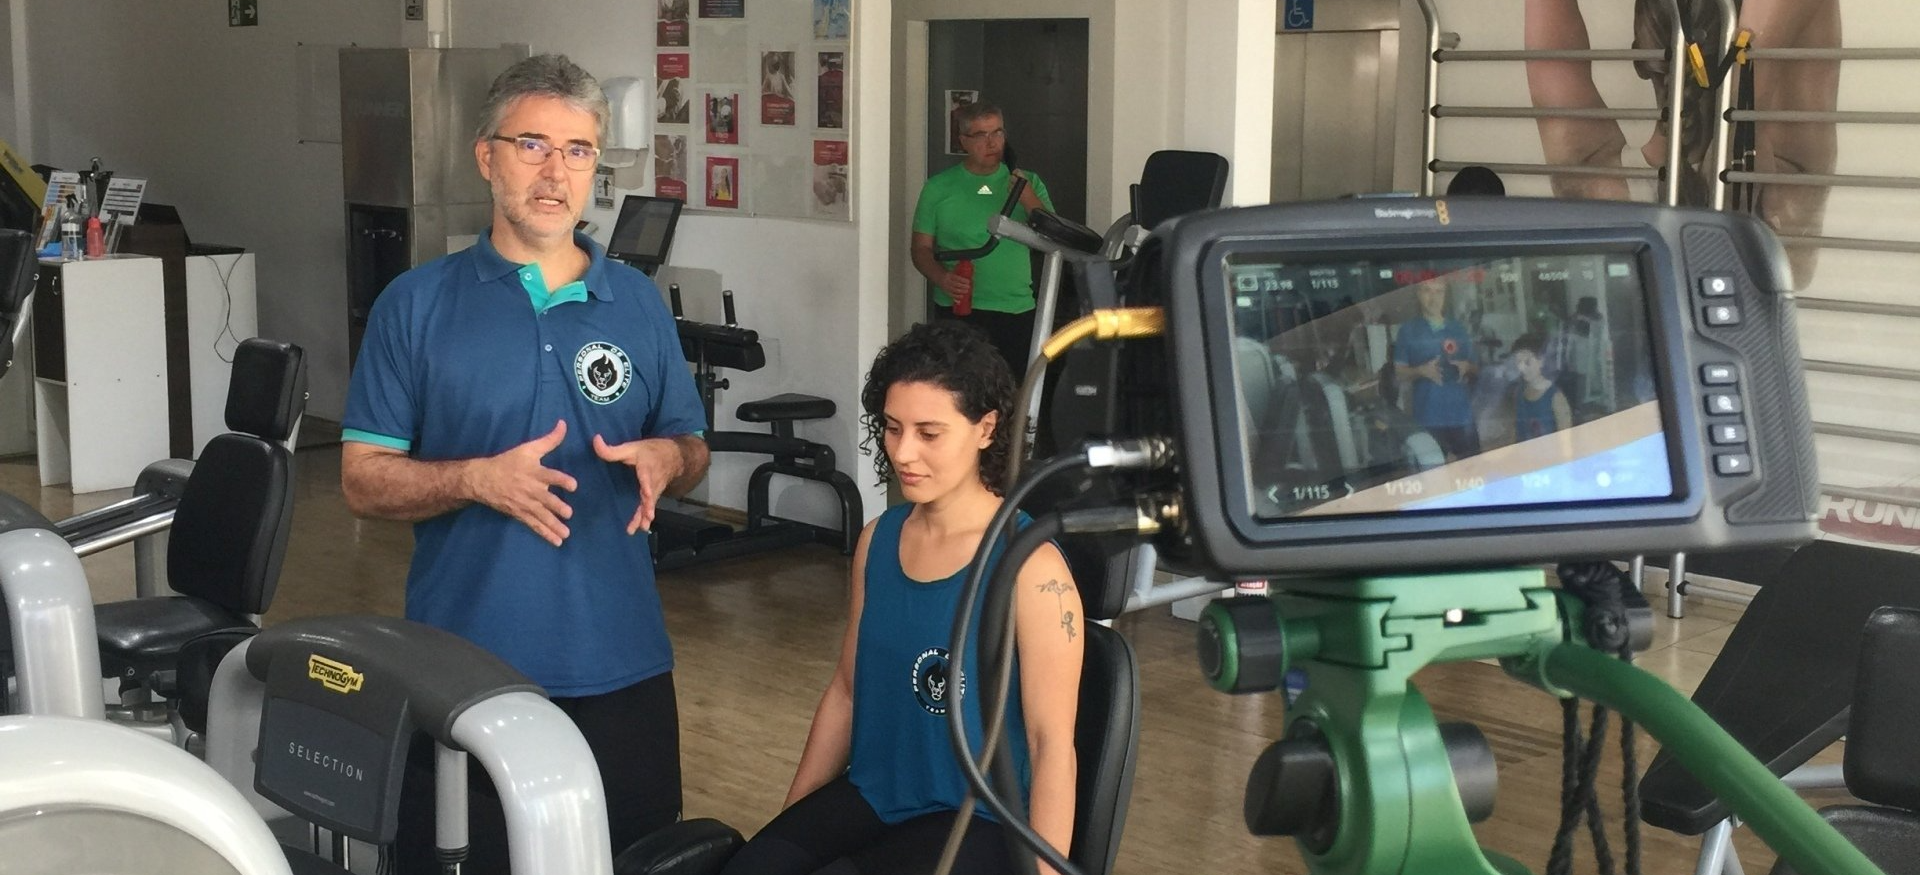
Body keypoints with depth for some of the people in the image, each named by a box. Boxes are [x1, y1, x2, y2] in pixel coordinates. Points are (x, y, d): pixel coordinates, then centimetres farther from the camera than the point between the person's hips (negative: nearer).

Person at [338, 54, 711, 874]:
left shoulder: (639, 301, 6)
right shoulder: (415, 303, -1)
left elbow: (692, 449, 13)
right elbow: (364, 480, -2)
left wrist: (664, 459, -11)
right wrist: (479, 478, -20)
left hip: (618, 663, 2)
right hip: (463, 664, -2)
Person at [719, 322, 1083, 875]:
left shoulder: (1029, 566, -13)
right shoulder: (877, 540, 7)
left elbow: (1051, 744, -13)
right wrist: (791, 824, 17)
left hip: (977, 820, -5)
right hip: (869, 798, 5)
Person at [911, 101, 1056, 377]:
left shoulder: (1028, 183, 10)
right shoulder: (939, 187, 7)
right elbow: (921, 248, 7)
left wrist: (1029, 200, -12)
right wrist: (941, 278, -13)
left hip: (1016, 312, 1)